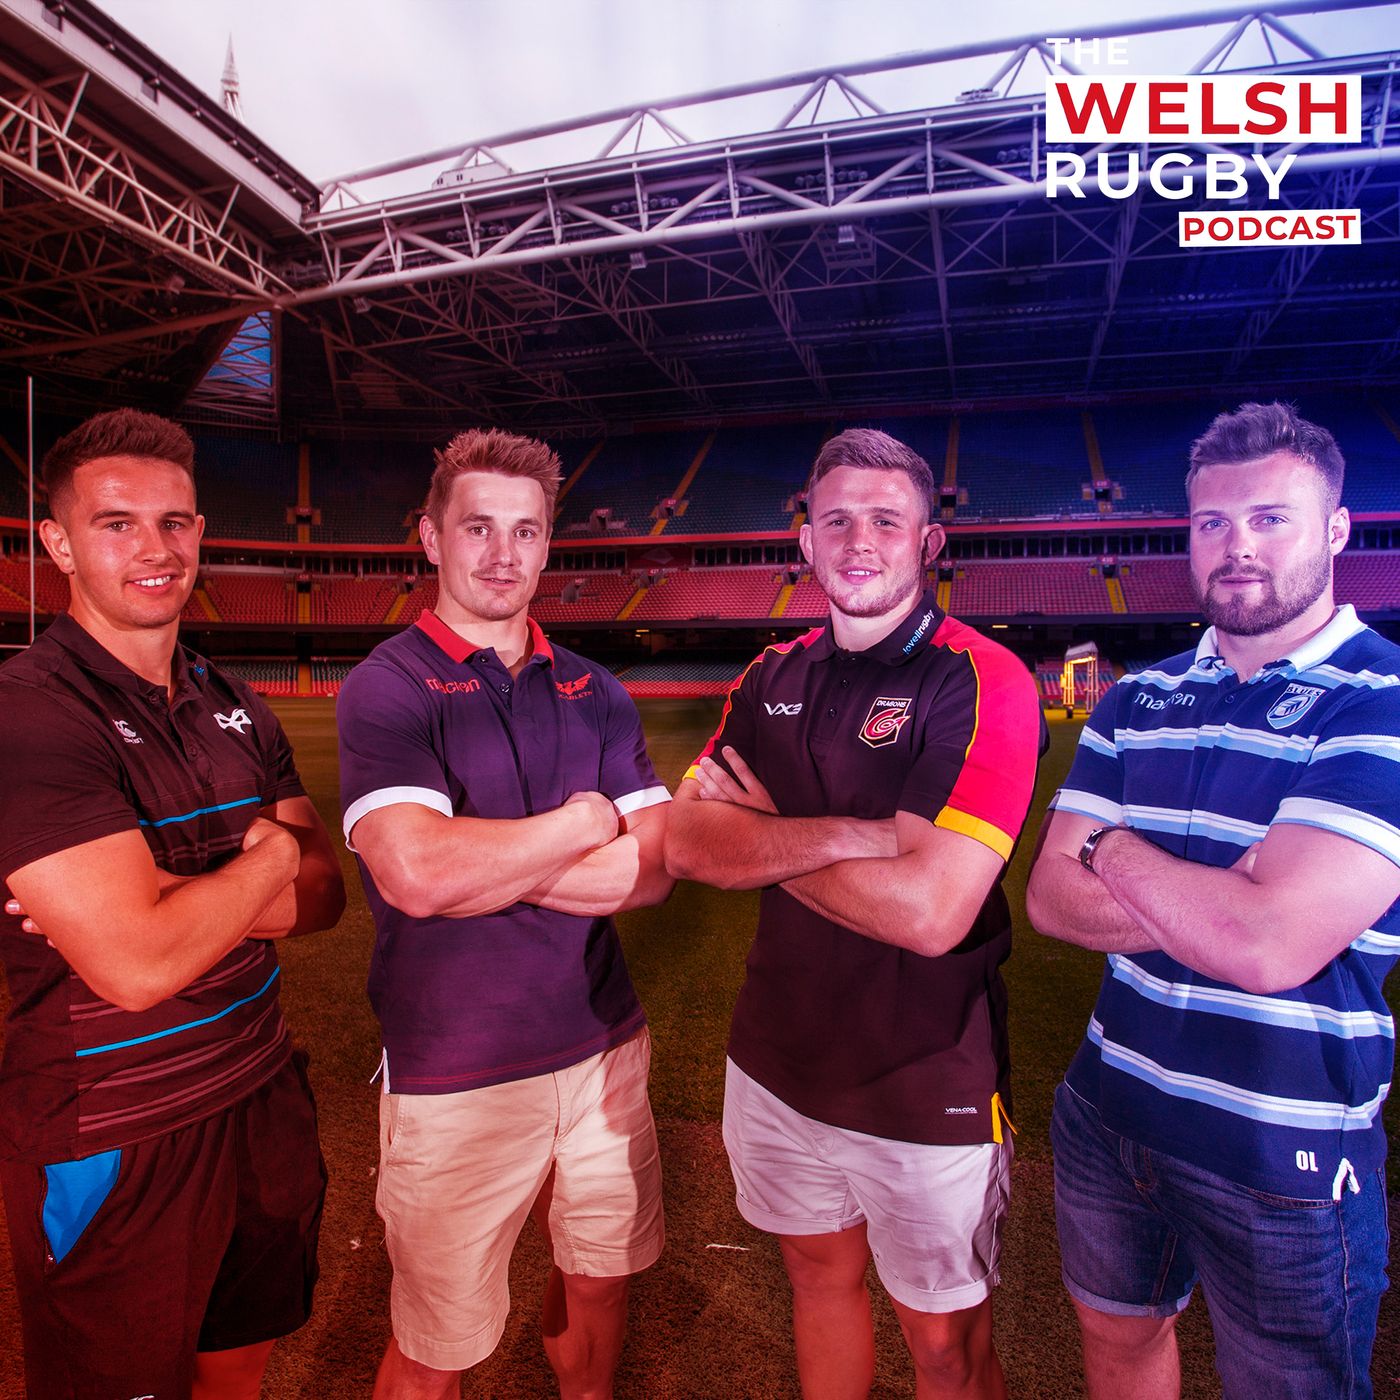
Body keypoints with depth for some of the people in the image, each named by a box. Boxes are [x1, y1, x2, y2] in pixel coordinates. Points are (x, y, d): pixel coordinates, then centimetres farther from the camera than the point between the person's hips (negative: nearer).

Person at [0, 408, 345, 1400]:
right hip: (116, 1149, -6)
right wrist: (272, 857, -11)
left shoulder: (236, 711, 4)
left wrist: (164, 899, -17)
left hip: (264, 1103, 6)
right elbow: (139, 965, -28)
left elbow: (323, 896, 0)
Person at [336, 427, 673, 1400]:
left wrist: (481, 863, -15)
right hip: (455, 1075, -4)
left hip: (603, 1047, 5)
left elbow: (653, 871, -6)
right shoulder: (387, 689, -10)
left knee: (599, 1285, 23)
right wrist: (586, 820, -14)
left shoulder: (594, 693, 4)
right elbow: (416, 876, -26)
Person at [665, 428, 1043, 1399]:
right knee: (819, 1272, 26)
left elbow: (929, 911, -26)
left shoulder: (983, 683, -17)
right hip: (781, 1059, 5)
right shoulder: (773, 680, 2)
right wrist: (848, 835, -24)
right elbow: (688, 843, -9)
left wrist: (762, 835, -14)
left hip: (927, 1084, -5)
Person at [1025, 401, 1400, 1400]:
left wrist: (1112, 848, -13)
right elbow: (1051, 899, -6)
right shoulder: (1136, 704, 0)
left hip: (1285, 1161, -4)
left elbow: (1272, 947, -28)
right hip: (1111, 1114, 5)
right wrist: (1219, 904, -20)